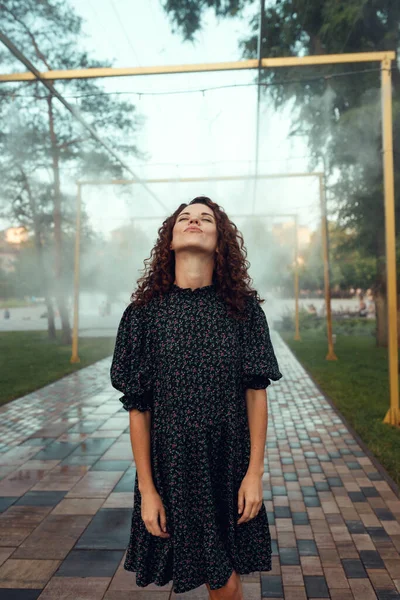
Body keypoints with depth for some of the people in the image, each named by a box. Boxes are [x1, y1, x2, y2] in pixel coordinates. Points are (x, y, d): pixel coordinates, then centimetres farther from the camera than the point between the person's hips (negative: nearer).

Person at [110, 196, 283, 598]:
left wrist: (255, 472, -4)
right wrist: (146, 488, -3)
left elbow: (256, 391, -2)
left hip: (231, 469, 1)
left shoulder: (244, 308, -4)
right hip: (171, 469, 0)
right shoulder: (145, 312, -7)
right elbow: (137, 406, -4)